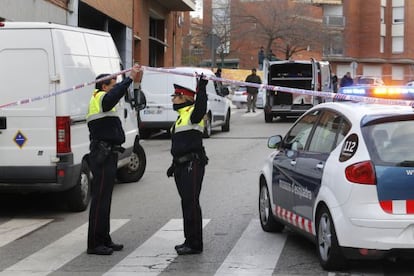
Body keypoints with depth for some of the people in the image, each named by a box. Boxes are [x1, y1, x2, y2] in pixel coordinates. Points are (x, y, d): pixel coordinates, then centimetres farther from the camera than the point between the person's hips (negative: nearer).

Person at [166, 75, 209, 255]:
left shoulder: (193, 113, -8)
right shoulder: (182, 117, 22)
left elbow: (201, 106, -33)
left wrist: (202, 87, -40)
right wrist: (175, 165, 27)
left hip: (192, 166, -10)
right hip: (182, 166, 10)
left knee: (191, 203, -9)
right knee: (187, 203, 14)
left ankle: (195, 244, -5)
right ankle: (190, 241, 22)